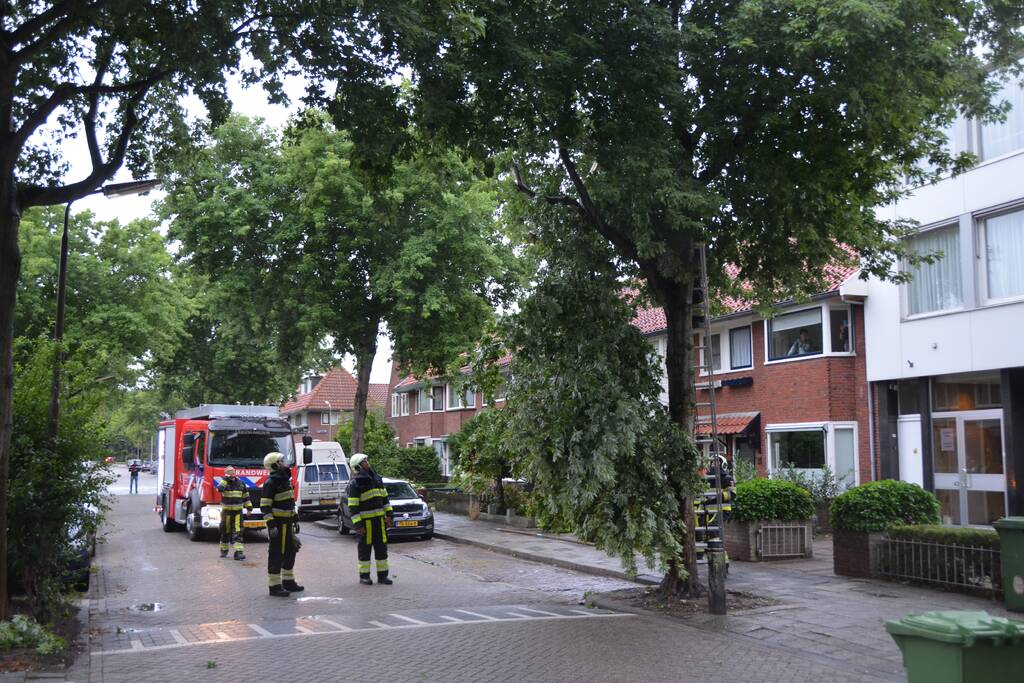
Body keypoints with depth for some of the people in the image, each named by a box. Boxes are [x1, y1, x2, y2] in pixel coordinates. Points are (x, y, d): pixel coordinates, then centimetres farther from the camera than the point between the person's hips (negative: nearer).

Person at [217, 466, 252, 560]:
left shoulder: (240, 483, 9)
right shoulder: (224, 482, 0)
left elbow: (245, 496, 17)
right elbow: (219, 488, -24)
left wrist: (249, 506, 11)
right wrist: (225, 479, -19)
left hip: (238, 511, 1)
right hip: (226, 511, -1)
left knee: (238, 531, -8)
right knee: (225, 531, 8)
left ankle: (239, 551, -15)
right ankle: (224, 550, 26)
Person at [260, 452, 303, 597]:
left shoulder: (285, 480, 14)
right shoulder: (271, 483, -15)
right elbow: (265, 506, -18)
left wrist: (294, 520, 23)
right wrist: (271, 525, -24)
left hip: (287, 523, 10)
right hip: (278, 524, -10)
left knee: (290, 551, 16)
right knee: (276, 554, -5)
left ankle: (288, 582, 28)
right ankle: (274, 586, 0)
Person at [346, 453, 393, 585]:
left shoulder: (376, 477, 11)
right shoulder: (355, 482, -11)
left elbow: (385, 498, 18)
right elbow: (352, 506, -13)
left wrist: (389, 515, 13)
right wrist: (357, 525, -18)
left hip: (379, 518, 6)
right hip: (365, 521, -6)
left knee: (381, 547, 9)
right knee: (365, 548, 3)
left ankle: (382, 575, 16)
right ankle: (364, 576, 13)